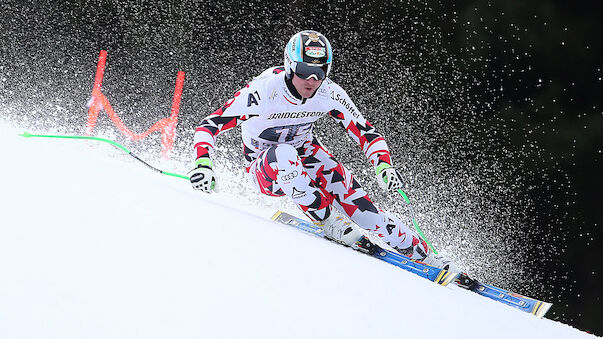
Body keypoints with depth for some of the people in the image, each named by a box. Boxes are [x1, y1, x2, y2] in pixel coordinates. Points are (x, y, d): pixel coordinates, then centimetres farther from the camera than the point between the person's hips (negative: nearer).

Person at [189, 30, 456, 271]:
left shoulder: (329, 94, -18)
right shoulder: (264, 91, -30)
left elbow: (365, 132, -9)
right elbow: (209, 125, -27)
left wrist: (384, 165, -27)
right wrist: (203, 164, -45)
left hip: (306, 155, 3)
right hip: (264, 168, -3)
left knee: (355, 201, -16)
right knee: (284, 154, -39)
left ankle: (422, 254, -7)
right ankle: (327, 221, -25)